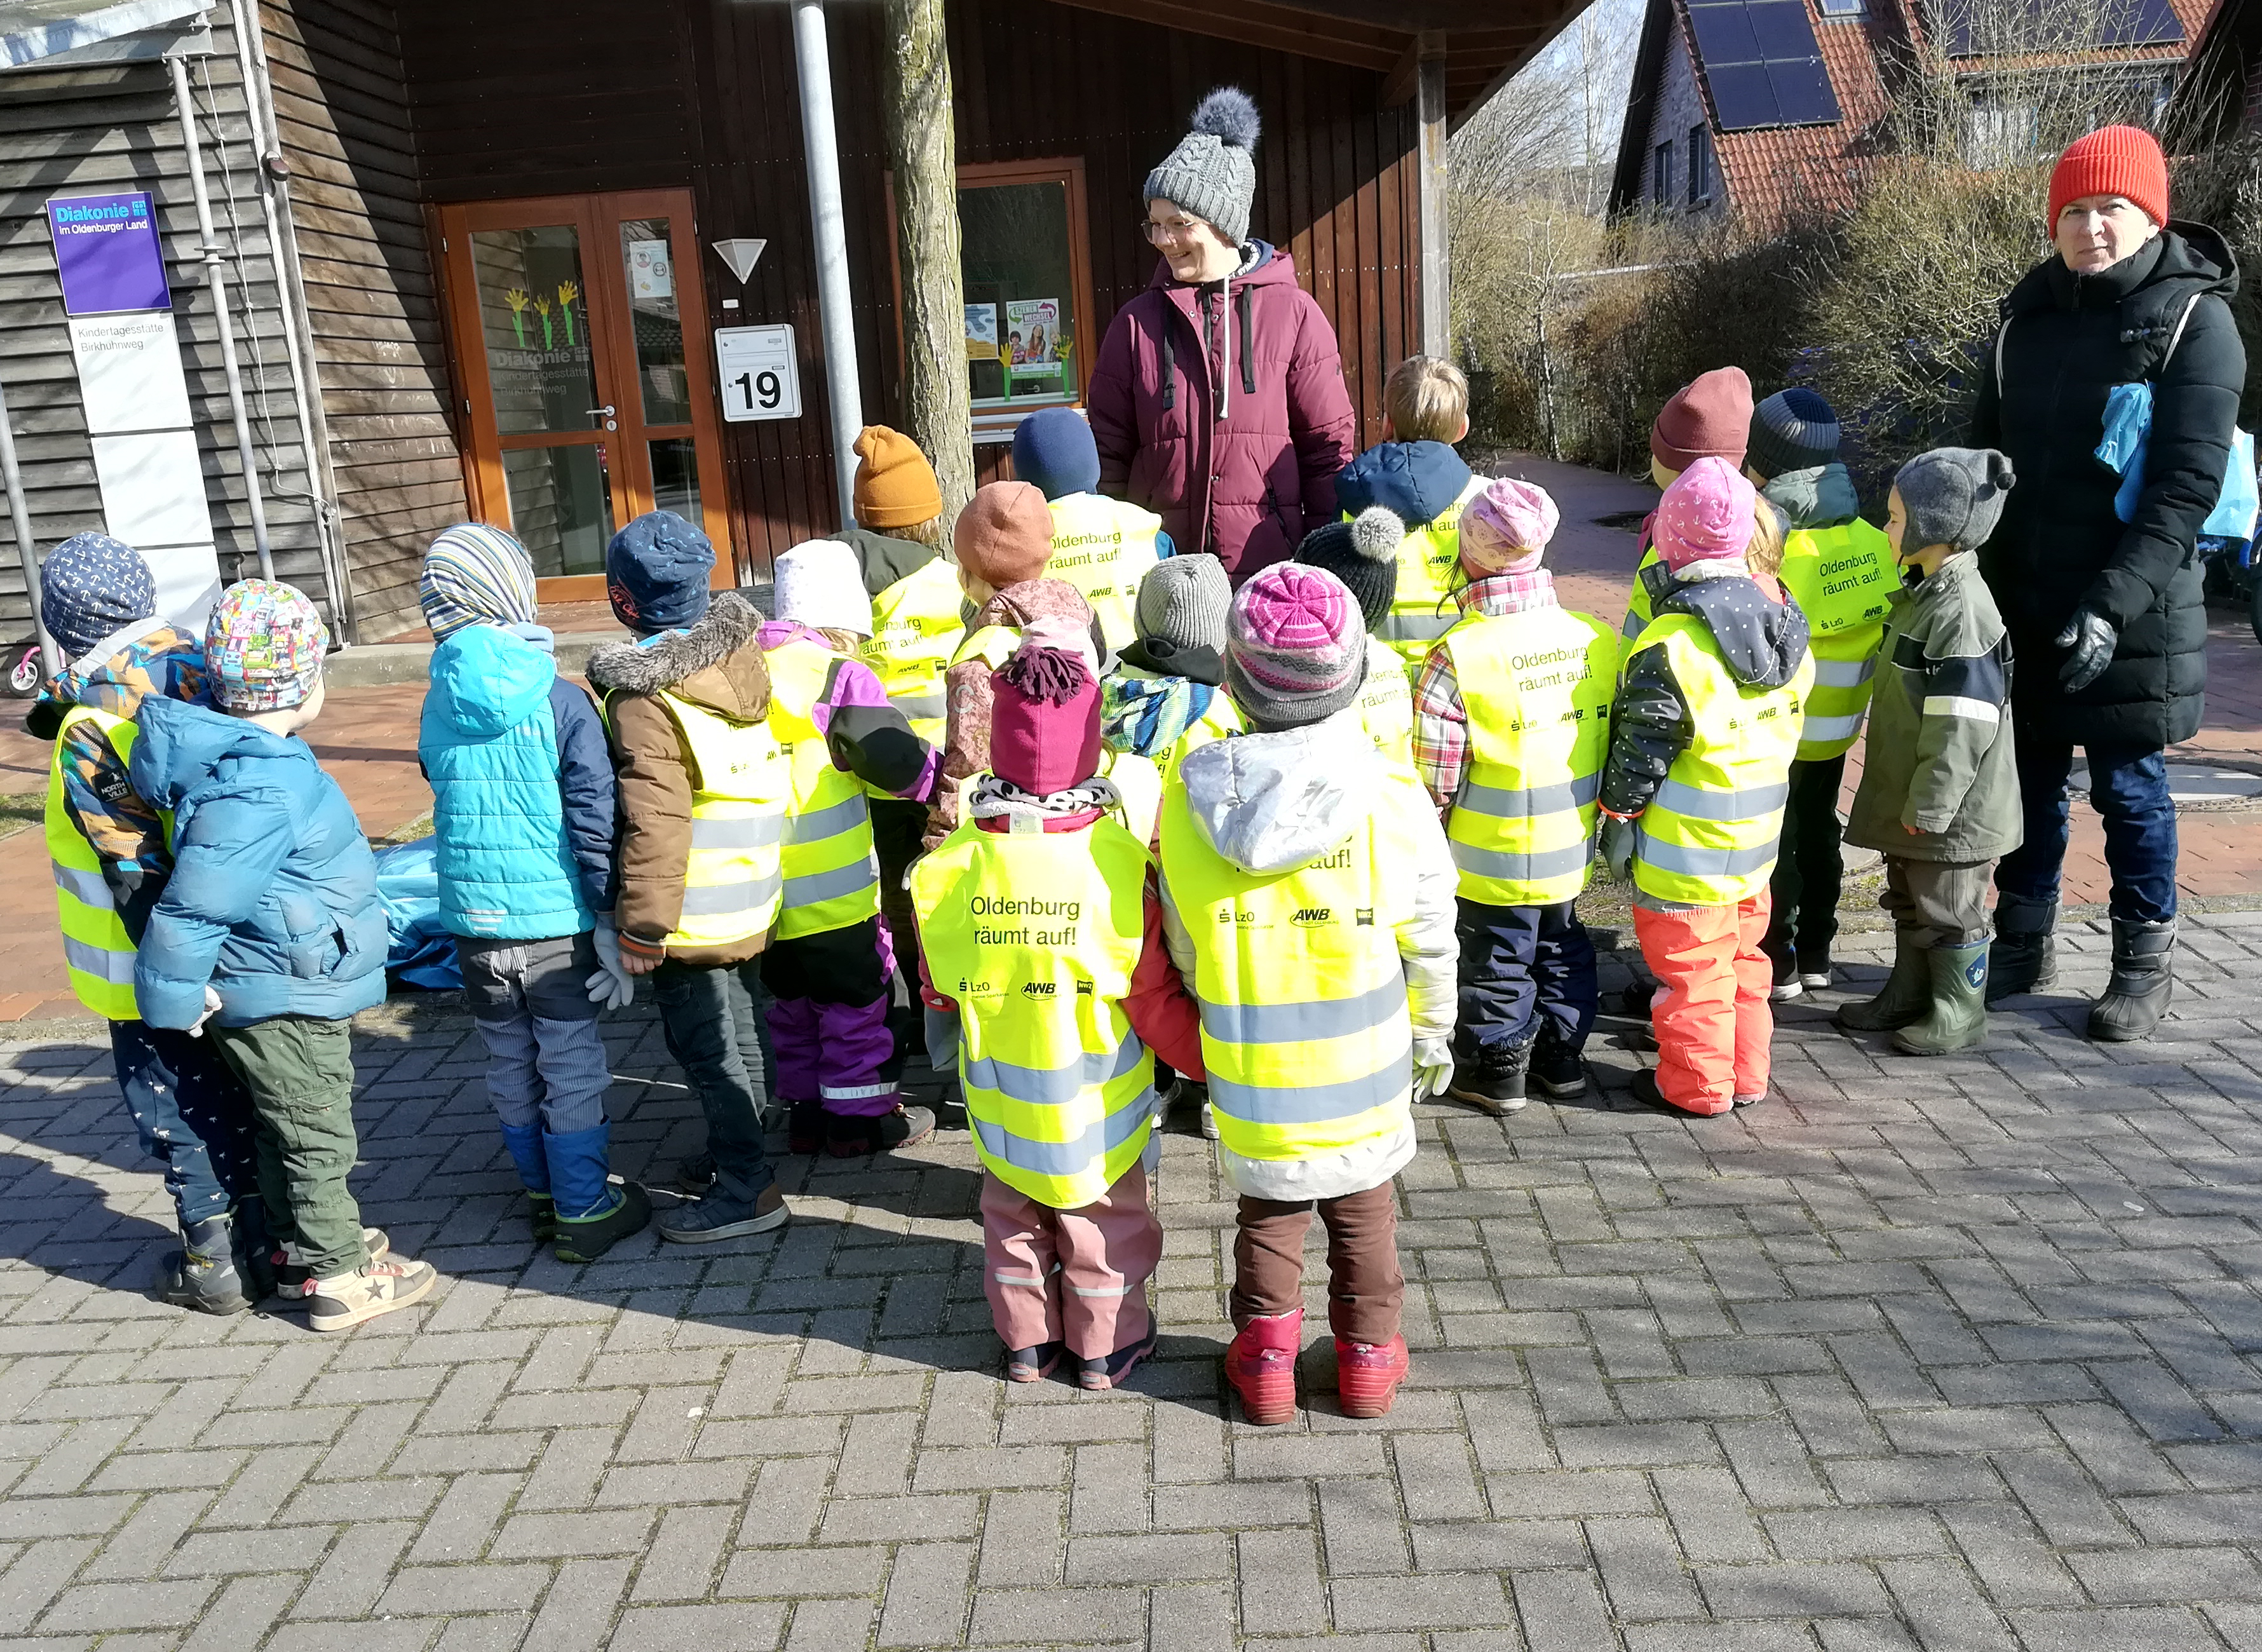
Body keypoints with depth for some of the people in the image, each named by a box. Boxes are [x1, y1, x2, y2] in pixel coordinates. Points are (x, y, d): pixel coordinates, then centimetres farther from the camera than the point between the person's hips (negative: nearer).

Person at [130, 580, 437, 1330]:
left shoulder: (250, 752, 2)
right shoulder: (259, 795, -30)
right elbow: (192, 905, -28)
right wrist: (176, 1000, -18)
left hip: (294, 993, 9)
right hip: (285, 1004, -9)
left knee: (287, 1134, 23)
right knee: (316, 1139, 5)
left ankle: (301, 1248, 39)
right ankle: (340, 1277, 18)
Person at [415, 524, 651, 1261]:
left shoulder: (437, 709, 2)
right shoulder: (559, 702, -12)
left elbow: (450, 807, 10)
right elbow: (594, 817, -14)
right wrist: (609, 917, -9)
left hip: (473, 922, 5)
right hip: (556, 922, -4)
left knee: (509, 1064, 17)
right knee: (572, 1065, 7)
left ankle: (542, 1193, 32)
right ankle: (584, 1212, 15)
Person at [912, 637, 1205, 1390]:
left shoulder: (952, 864, -18)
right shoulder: (1119, 864, -25)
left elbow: (942, 987, -3)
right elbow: (1156, 1003, -18)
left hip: (1002, 1099, 2)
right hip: (1096, 1101, -2)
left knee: (1014, 1216, 23)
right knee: (1105, 1221, 19)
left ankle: (1026, 1341, 37)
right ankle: (1106, 1345, 34)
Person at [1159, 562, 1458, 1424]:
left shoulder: (1186, 802, -15)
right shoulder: (1393, 799, -19)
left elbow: (1184, 947, -3)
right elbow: (1429, 943, -7)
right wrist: (1433, 1031, 11)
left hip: (1248, 1067, 1)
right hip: (1363, 1064, 0)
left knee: (1266, 1208, 22)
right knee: (1364, 1208, 22)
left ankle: (1264, 1359, 31)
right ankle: (1368, 1352, 36)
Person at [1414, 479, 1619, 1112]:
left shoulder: (1457, 657, -23)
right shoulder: (1596, 639, -6)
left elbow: (1434, 780, -19)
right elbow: (1615, 744, 4)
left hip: (1492, 860, -5)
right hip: (1571, 849, 5)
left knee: (1496, 962, 13)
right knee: (1563, 948, 23)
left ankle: (1496, 1067, 27)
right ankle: (1562, 1057, 37)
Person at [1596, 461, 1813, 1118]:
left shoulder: (1672, 645, -22)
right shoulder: (1781, 621, 1)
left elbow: (1640, 752, -18)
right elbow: (1787, 723, 11)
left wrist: (1618, 820, -6)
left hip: (1684, 847, -7)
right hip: (1756, 839, 7)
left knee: (1690, 966, 6)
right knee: (1743, 953, 20)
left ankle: (1695, 1085, 17)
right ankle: (1748, 1076, 31)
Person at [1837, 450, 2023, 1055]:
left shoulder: (1962, 609, -23)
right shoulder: (1924, 593, 10)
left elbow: (1963, 722, -26)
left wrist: (1930, 804, -23)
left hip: (1949, 811, -10)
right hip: (1910, 797, 10)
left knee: (1949, 914, 4)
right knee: (1909, 903, 20)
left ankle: (1957, 1017, 18)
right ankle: (1908, 999, 34)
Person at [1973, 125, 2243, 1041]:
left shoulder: (2193, 319, -7)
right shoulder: (2029, 312, 8)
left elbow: (2188, 487, -14)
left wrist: (2112, 604, -24)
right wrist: (1974, 577, 6)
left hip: (2131, 612, -4)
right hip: (2020, 604, 4)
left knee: (2130, 789, 5)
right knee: (2028, 779, 12)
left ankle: (2145, 964, 21)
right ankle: (2021, 945, 27)